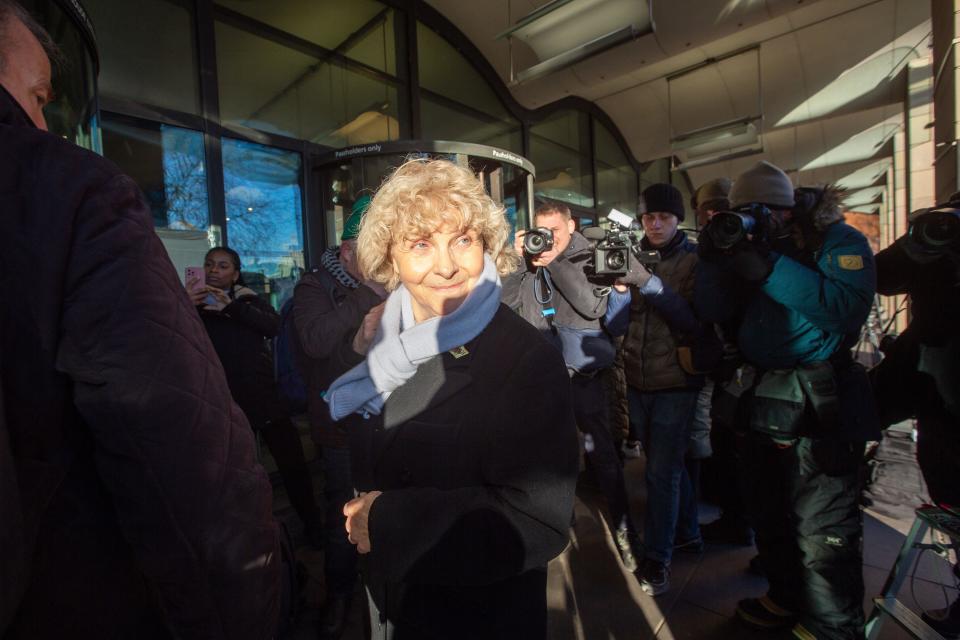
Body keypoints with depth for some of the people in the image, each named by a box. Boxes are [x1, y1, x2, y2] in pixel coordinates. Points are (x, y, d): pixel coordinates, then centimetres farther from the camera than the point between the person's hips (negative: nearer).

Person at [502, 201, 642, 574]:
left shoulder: (586, 260, -3)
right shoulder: (529, 265, 6)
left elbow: (595, 306, -19)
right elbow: (504, 302, -4)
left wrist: (555, 262, -18)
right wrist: (524, 263, -11)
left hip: (581, 373, -3)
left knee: (600, 451, 4)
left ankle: (622, 526, 22)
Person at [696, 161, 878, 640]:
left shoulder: (838, 240, -5)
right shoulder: (750, 245, 10)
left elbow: (848, 306, -23)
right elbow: (714, 312, 3)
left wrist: (771, 268, -28)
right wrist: (712, 258, -10)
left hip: (819, 407, -6)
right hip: (761, 403, 7)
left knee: (821, 533, 2)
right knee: (768, 515, 20)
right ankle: (787, 598, 41)